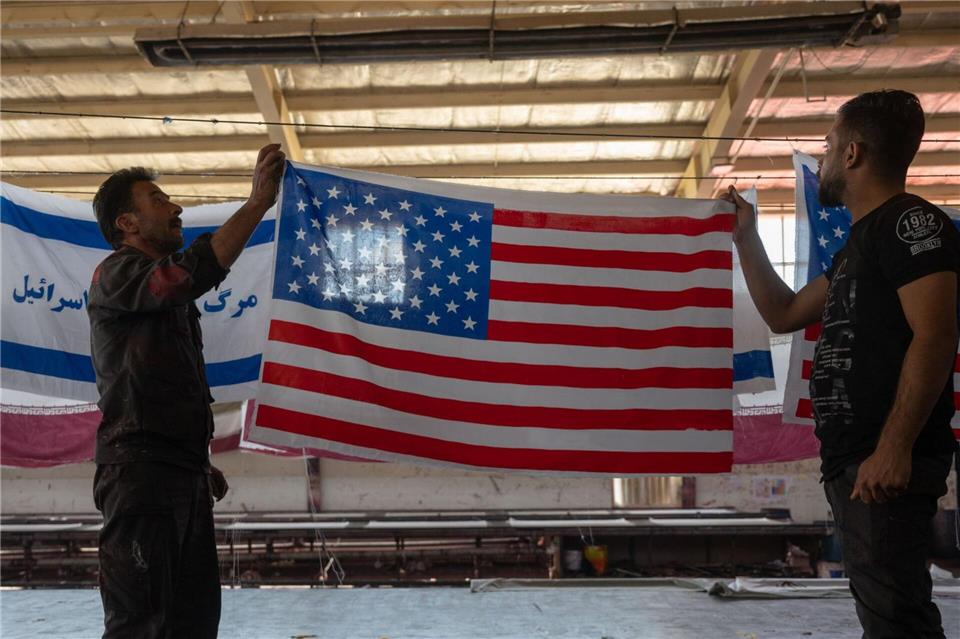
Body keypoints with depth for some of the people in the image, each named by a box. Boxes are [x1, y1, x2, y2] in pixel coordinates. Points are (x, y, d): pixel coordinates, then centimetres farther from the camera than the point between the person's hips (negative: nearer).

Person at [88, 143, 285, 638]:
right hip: (140, 472, -9)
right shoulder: (116, 274, -3)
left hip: (184, 476, 9)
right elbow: (194, 272, -25)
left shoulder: (170, 294, 25)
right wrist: (258, 201, -22)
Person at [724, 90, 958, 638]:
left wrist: (893, 448, -26)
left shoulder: (912, 221, -8)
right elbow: (783, 315, 27)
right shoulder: (860, 243, 21)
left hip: (886, 462, -10)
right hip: (851, 458, 10)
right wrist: (747, 237, 24)